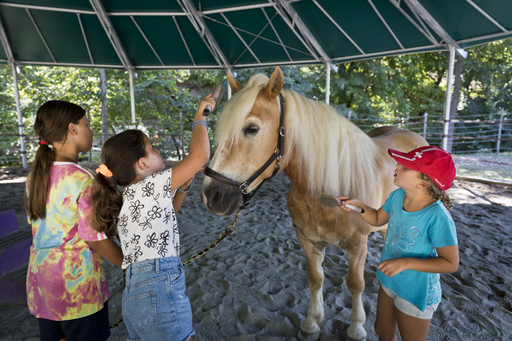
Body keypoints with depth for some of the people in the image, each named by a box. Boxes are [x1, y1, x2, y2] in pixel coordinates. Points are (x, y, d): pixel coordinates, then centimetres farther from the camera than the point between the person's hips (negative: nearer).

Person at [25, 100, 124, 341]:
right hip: (77, 279, -7)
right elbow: (95, 239, -20)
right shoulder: (84, 180, -22)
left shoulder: (35, 176, 1)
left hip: (40, 277, 7)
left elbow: (37, 223, 10)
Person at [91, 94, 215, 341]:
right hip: (161, 292, -8)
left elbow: (165, 214, 27)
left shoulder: (125, 199, 12)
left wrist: (184, 187, 12)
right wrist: (199, 119, -5)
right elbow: (200, 155, -21)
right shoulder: (147, 187, -13)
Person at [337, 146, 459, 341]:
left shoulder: (437, 216, -32)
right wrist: (358, 205, -11)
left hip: (415, 294, -6)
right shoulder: (397, 196, -12)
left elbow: (451, 263, -24)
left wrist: (405, 263, -31)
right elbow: (377, 219, 6)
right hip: (389, 282, 6)